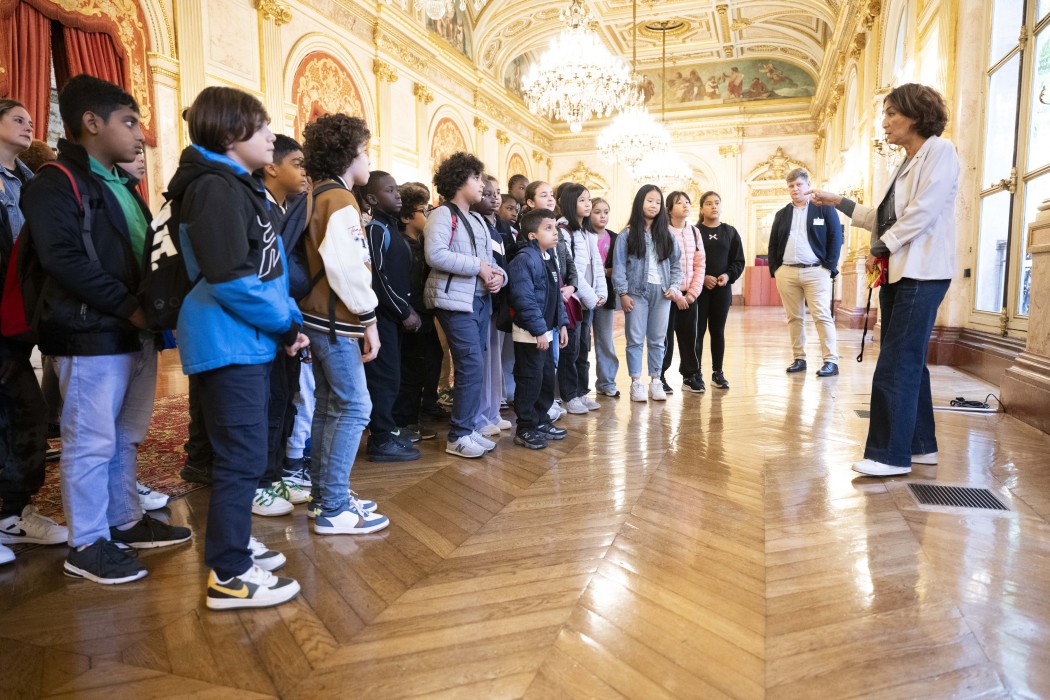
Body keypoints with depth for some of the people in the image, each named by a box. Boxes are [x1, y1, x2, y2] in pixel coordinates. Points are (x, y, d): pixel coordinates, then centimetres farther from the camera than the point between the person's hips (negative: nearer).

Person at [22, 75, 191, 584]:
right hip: (91, 334, -8)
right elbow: (64, 260, -19)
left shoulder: (122, 186, 19)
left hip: (135, 332, 8)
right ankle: (86, 545, 12)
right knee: (91, 442, 0)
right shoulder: (55, 185, -7)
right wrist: (128, 307, -18)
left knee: (125, 437, 16)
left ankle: (125, 522, 28)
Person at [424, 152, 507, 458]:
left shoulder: (478, 220, 20)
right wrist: (478, 267, -18)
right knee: (472, 365, -12)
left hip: (481, 300, 8)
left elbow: (489, 260, 20)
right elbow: (435, 255, -21)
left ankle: (467, 429, 19)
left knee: (472, 367, 10)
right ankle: (458, 436, -2)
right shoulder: (442, 214, -6)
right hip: (455, 301, -8)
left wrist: (498, 275, -4)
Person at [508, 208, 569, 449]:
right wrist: (539, 330, -23)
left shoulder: (549, 258, 13)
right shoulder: (524, 259, -18)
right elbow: (524, 299, -24)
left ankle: (541, 421, 29)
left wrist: (561, 324, 13)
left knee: (547, 377, 16)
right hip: (529, 334, -9)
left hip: (546, 331, 9)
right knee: (530, 380, -2)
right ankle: (525, 429, 10)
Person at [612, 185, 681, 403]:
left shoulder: (667, 235, 10)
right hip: (636, 292, -3)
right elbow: (619, 266, -4)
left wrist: (674, 286, -3)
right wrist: (623, 293, -11)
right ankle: (636, 382, 9)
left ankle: (655, 381, 17)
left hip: (662, 292, 3)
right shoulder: (627, 235, 0)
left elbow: (676, 264, 11)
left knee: (657, 339, 8)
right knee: (635, 339, 1)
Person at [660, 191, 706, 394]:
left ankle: (689, 376, 20)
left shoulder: (694, 231, 10)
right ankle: (659, 377, 11)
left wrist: (692, 293, -3)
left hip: (689, 294, 5)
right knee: (666, 337, 0)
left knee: (689, 335, 9)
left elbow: (700, 264, 7)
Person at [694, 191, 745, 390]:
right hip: (699, 288, -3)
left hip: (723, 289, 3)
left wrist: (728, 275, -9)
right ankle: (697, 373, 6)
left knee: (718, 331, 9)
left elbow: (738, 261, 8)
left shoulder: (730, 232, 9)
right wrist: (702, 277, -16)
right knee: (698, 331, 0)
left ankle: (717, 372, 18)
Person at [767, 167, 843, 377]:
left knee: (822, 316, -7)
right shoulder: (782, 214, 16)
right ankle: (799, 359, 13)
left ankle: (831, 361, -5)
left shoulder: (824, 208, 4)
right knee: (794, 318, 6)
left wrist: (830, 267, -8)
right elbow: (773, 244, 16)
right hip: (786, 272, 4)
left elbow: (835, 238, 0)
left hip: (816, 271, -4)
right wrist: (774, 270, 5)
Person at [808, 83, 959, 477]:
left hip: (922, 275, -9)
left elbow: (923, 211, -17)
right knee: (908, 363, 11)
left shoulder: (939, 150, -6)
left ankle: (892, 454, -4)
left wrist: (882, 248, -11)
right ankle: (921, 445, 19)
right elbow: (884, 218, 21)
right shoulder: (908, 163, 20)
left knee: (896, 366, -10)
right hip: (897, 273, 9)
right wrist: (839, 203, 21)